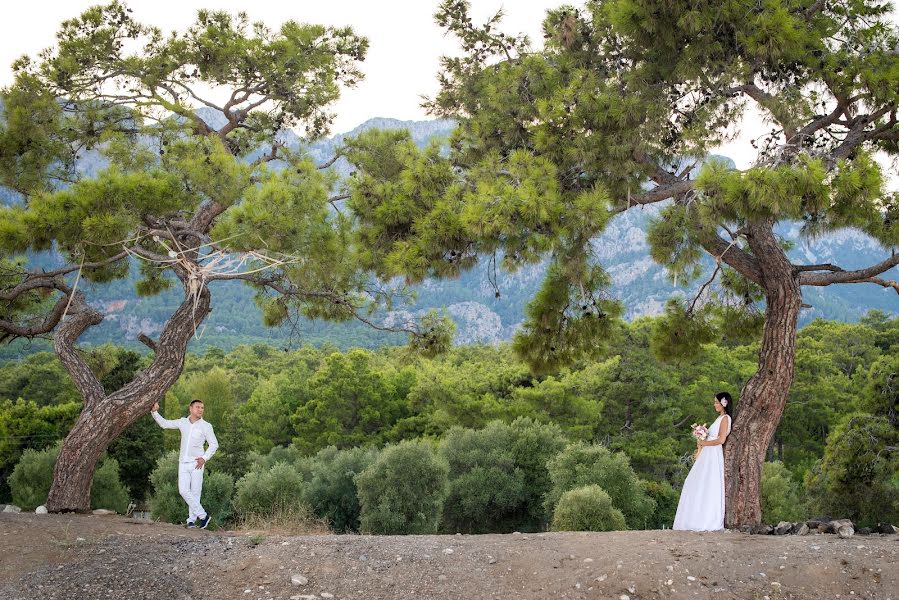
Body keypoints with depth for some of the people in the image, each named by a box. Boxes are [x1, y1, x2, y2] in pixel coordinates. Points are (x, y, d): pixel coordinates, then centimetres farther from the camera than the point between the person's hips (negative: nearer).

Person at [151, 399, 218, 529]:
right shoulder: (183, 422, 7)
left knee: (195, 492, -3)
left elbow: (214, 444, -2)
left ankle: (192, 519, 6)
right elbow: (164, 424, 13)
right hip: (183, 463, 3)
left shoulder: (206, 426, -4)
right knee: (183, 491, -7)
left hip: (196, 463, -3)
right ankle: (202, 515, -1)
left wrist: (205, 458, -12)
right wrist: (155, 411, 2)